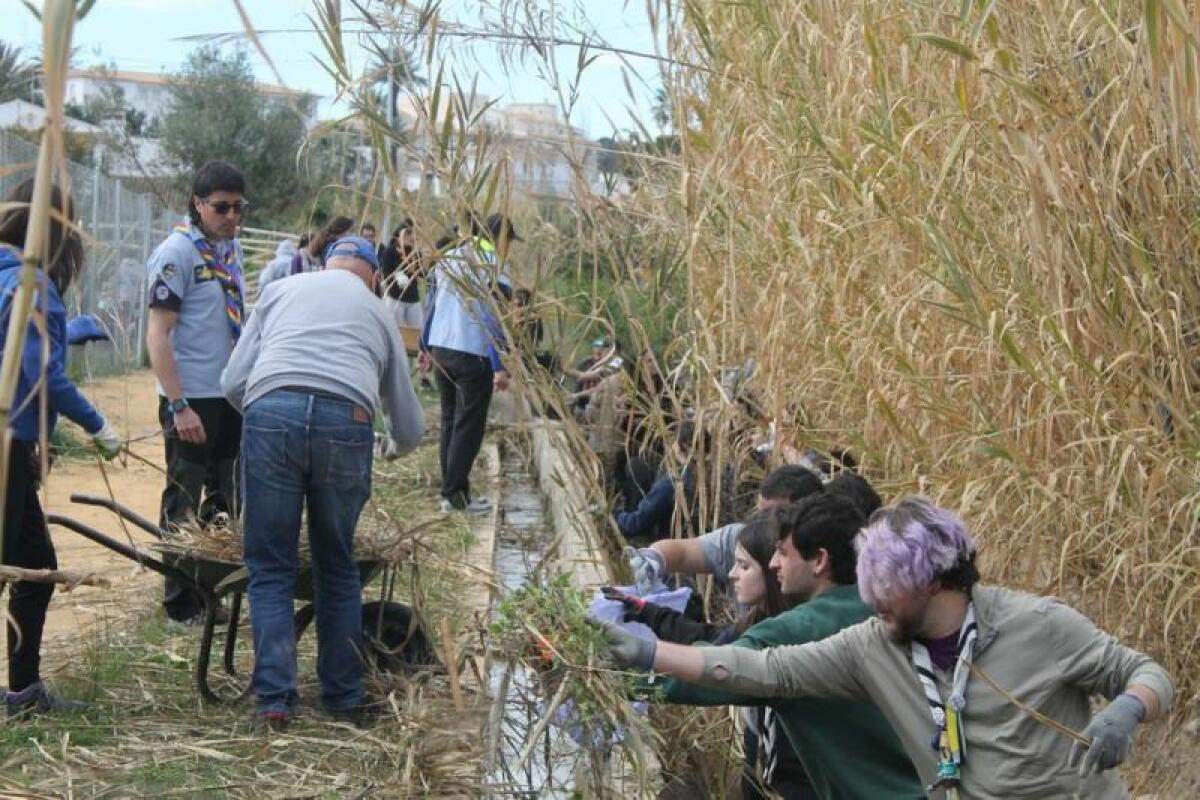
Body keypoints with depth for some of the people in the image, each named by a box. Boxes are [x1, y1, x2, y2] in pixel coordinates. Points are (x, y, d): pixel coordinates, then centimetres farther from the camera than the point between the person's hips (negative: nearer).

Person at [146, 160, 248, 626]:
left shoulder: (231, 246, 9)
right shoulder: (177, 252, -13)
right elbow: (157, 335, -16)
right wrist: (179, 407, -20)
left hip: (233, 395, 7)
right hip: (194, 399, -7)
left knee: (227, 499, 15)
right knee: (184, 504, 2)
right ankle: (182, 602, 12)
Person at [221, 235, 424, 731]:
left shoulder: (280, 290, 28)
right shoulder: (377, 311, 28)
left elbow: (233, 382, 19)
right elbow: (409, 428, 32)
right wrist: (400, 445, 56)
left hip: (271, 413, 0)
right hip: (346, 424, 1)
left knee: (270, 569, 8)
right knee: (337, 568, 15)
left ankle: (274, 699, 2)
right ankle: (344, 700, 20)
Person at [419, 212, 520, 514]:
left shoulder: (449, 258, 12)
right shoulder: (492, 267, -10)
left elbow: (432, 304, 17)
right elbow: (491, 318, -15)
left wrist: (426, 346, 26)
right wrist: (500, 367, -15)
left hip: (440, 350, 7)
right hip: (473, 354, -7)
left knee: (450, 420, 15)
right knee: (469, 426, -1)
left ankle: (451, 490, 16)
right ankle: (455, 494, -2)